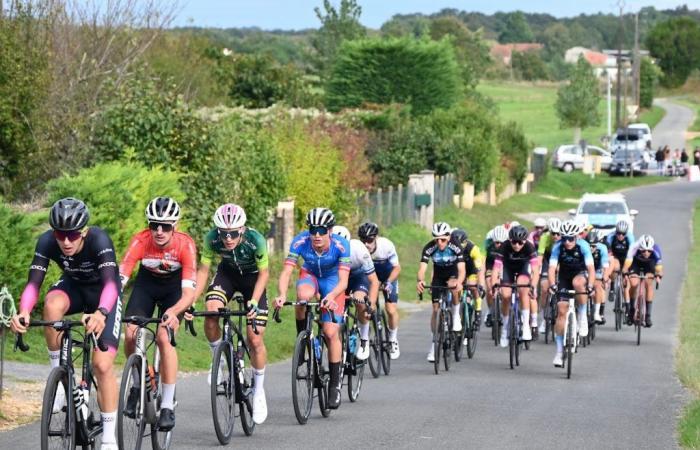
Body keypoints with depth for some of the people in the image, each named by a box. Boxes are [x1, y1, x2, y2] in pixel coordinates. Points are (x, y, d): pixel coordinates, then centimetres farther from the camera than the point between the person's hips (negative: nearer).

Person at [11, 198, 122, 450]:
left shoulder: (98, 240, -36)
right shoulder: (47, 242, -26)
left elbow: (110, 283, -48)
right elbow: (33, 283, -33)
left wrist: (101, 313, -68)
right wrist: (23, 312, -54)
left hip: (103, 296, -3)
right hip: (74, 287, 3)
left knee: (102, 365, -15)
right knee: (52, 304, -34)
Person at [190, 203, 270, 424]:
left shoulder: (255, 240, -34)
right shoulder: (212, 238, -29)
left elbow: (264, 273, -20)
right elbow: (203, 270, -17)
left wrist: (254, 302, -32)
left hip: (252, 277, -2)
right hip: (227, 273, 2)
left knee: (255, 340, -8)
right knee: (211, 312, -28)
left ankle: (258, 390, 14)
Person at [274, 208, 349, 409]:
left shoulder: (341, 246, -32)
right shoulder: (300, 242, -29)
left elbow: (343, 281, -35)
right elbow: (286, 272, -32)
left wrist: (331, 296, -55)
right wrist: (282, 295, -51)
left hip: (332, 281, -1)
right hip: (309, 275, 1)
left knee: (331, 332, -13)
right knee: (303, 295, -37)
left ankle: (335, 383, 1)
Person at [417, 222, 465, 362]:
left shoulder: (456, 248, -31)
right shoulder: (429, 248, -27)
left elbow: (462, 269, -38)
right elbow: (422, 268, -35)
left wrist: (459, 282, -60)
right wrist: (420, 281, -58)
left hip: (453, 273, -2)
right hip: (438, 276, 2)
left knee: (454, 287, -37)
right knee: (435, 309, -3)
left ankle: (456, 316, -11)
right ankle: (434, 343, 9)